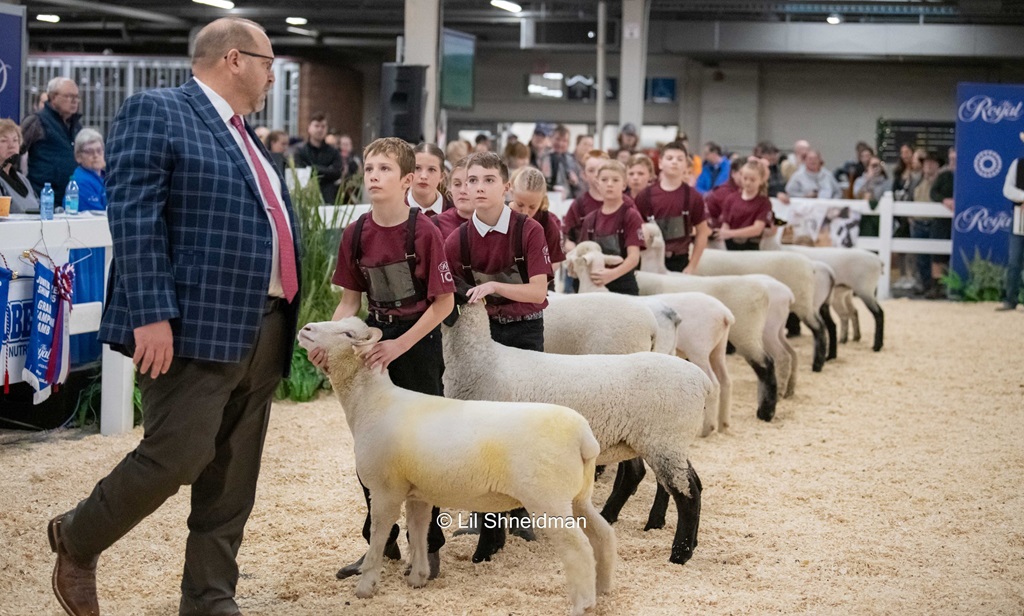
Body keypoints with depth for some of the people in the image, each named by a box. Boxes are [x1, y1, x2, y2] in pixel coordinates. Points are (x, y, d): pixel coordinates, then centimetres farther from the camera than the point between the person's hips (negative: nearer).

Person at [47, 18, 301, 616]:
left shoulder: (248, 138, 21)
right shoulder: (156, 112, -5)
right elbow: (133, 213, -15)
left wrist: (285, 321, 18)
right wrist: (151, 313, -22)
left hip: (261, 330, 8)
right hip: (194, 326, -8)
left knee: (233, 479, 8)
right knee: (176, 457, -9)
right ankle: (77, 541, 15)